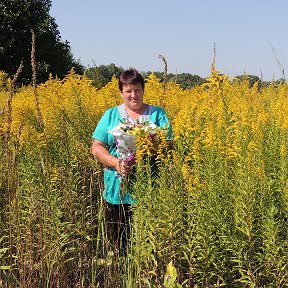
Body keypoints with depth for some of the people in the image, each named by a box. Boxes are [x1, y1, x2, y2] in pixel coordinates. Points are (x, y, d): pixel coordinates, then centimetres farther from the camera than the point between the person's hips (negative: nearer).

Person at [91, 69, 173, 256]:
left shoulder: (158, 114, 9)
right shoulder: (111, 115, 11)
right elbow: (96, 147, 4)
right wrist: (116, 163, -15)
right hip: (117, 191, 1)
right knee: (119, 242, 5)